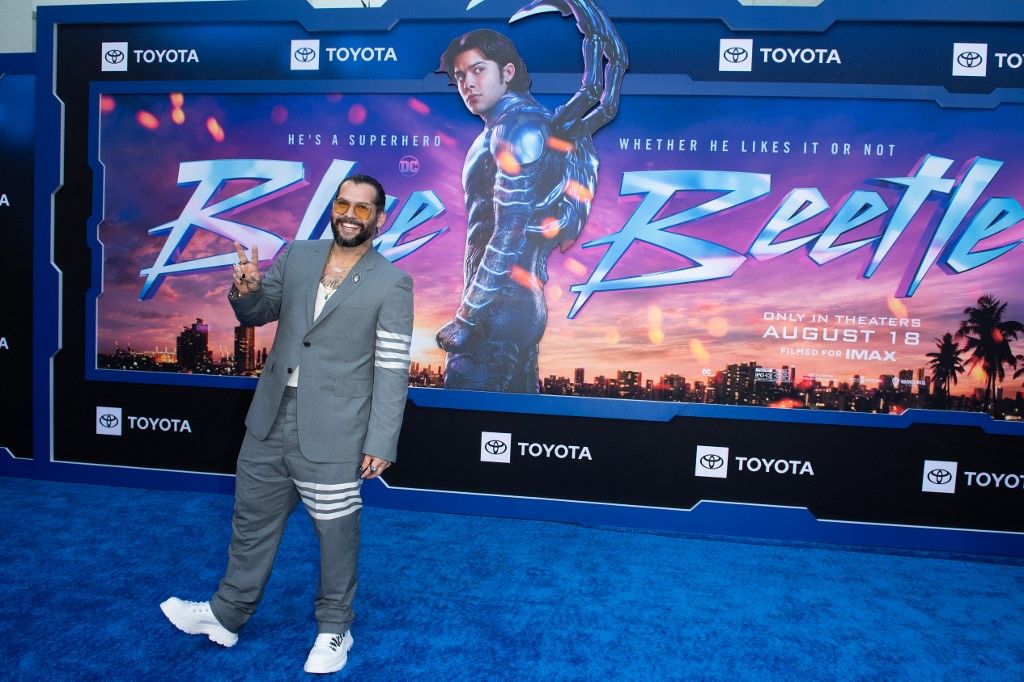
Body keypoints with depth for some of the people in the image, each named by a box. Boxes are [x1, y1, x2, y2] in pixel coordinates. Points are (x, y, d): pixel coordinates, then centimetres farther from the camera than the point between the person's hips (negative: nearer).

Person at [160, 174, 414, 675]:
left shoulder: (392, 283, -8)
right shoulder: (298, 255, 6)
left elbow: (392, 369, -10)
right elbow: (258, 314, 15)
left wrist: (381, 442, -13)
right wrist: (246, 291, -8)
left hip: (332, 434, -5)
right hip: (270, 422, 5)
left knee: (336, 533, 9)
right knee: (252, 520, 20)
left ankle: (334, 628, 32)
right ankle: (227, 614, 41)